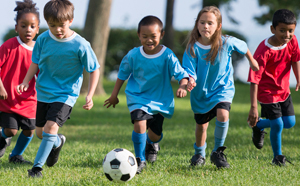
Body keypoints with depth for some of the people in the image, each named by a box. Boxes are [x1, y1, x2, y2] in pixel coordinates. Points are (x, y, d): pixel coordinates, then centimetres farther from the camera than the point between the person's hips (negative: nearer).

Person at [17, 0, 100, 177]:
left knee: (51, 127, -21)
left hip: (66, 94, -4)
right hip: (44, 92, 5)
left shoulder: (80, 45, -18)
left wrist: (90, 95, -16)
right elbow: (36, 63, 6)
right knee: (40, 132, 12)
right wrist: (26, 82, -8)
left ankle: (37, 166, -13)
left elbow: (94, 70, -9)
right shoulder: (43, 39, -8)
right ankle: (57, 142, 47)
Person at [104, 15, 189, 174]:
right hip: (137, 97, -1)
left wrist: (182, 87, -40)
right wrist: (114, 95, 10)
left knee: (155, 133, 10)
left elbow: (181, 74, -18)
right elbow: (123, 73, 5)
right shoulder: (133, 55, -11)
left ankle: (152, 145, 50)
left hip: (160, 99, 1)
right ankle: (140, 160, -8)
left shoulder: (167, 56, -16)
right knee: (139, 124, -24)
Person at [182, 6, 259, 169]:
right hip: (201, 91, 2)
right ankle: (199, 154, 43)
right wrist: (190, 81, -44)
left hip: (222, 88, -1)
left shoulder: (227, 42, -18)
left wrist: (252, 61, 21)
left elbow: (242, 47, 3)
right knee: (201, 124, 15)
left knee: (223, 114, -27)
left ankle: (218, 152, -8)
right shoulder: (192, 48, -18)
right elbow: (189, 70, -20)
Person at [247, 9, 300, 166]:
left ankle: (258, 125, 31)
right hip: (267, 92, -6)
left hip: (284, 90, 7)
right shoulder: (264, 51, -29)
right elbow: (254, 80, -28)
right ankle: (277, 156, 17)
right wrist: (253, 107, -31)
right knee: (277, 125, -8)